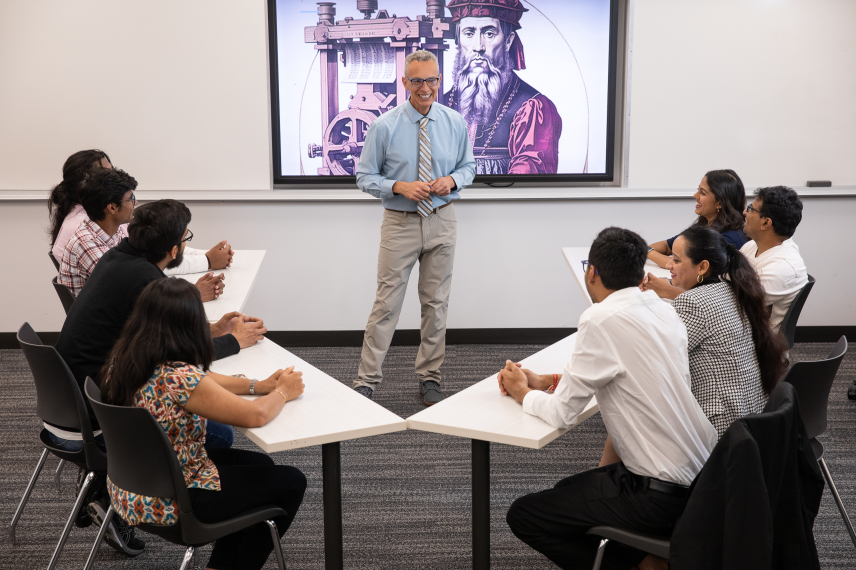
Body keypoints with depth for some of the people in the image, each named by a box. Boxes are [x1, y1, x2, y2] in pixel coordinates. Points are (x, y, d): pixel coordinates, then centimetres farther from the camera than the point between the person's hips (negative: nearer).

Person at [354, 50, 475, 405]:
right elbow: (365, 177, -3)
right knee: (387, 304, -1)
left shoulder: (455, 123, 1)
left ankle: (429, 379, 25)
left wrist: (453, 180, -10)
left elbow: (468, 166, 12)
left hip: (441, 221, 3)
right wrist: (400, 186, -20)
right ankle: (366, 381, 9)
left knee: (436, 303, 11)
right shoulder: (384, 127, -7)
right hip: (399, 224, -3)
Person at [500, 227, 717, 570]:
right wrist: (545, 381, 13)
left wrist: (523, 393, 6)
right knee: (566, 490, 25)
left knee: (522, 516, 1)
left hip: (661, 496, -9)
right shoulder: (661, 308, 5)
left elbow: (562, 414, -15)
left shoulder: (602, 320, -20)